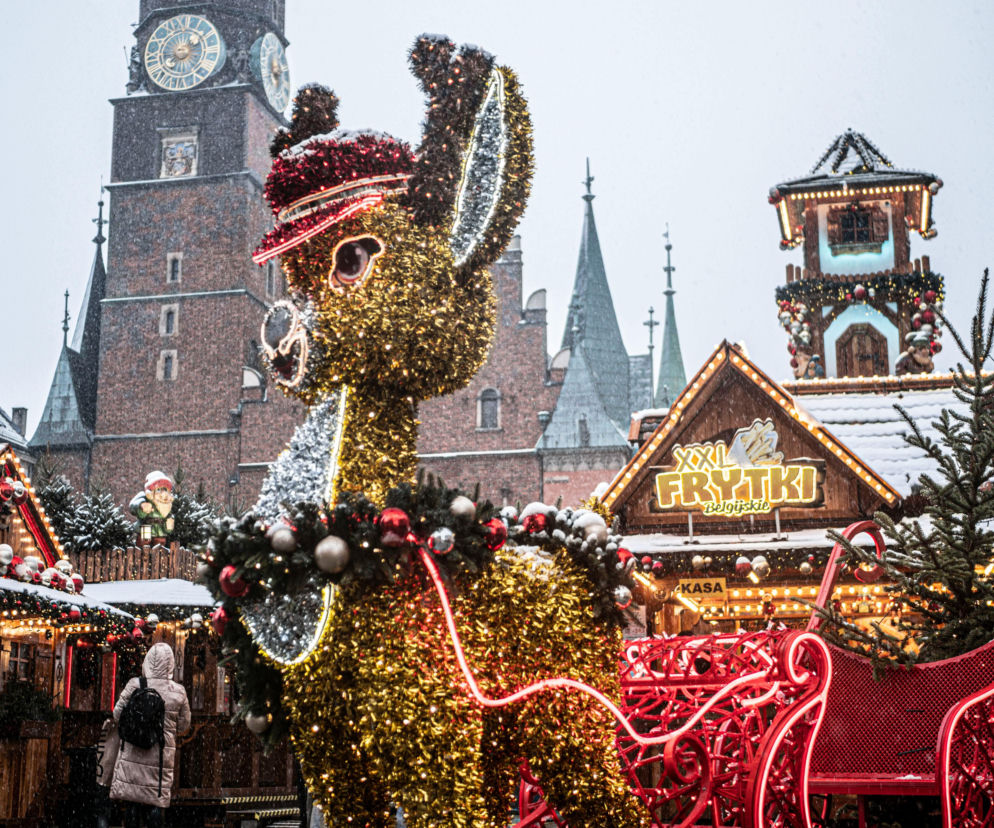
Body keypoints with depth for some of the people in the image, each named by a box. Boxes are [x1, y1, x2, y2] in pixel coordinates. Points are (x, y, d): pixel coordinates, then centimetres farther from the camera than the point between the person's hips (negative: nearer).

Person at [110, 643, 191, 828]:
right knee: (154, 802, 8)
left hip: (133, 753, -1)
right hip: (161, 754, 1)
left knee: (131, 801, 6)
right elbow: (183, 726, 4)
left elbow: (117, 715, -2)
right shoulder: (178, 692, -5)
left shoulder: (134, 685, -9)